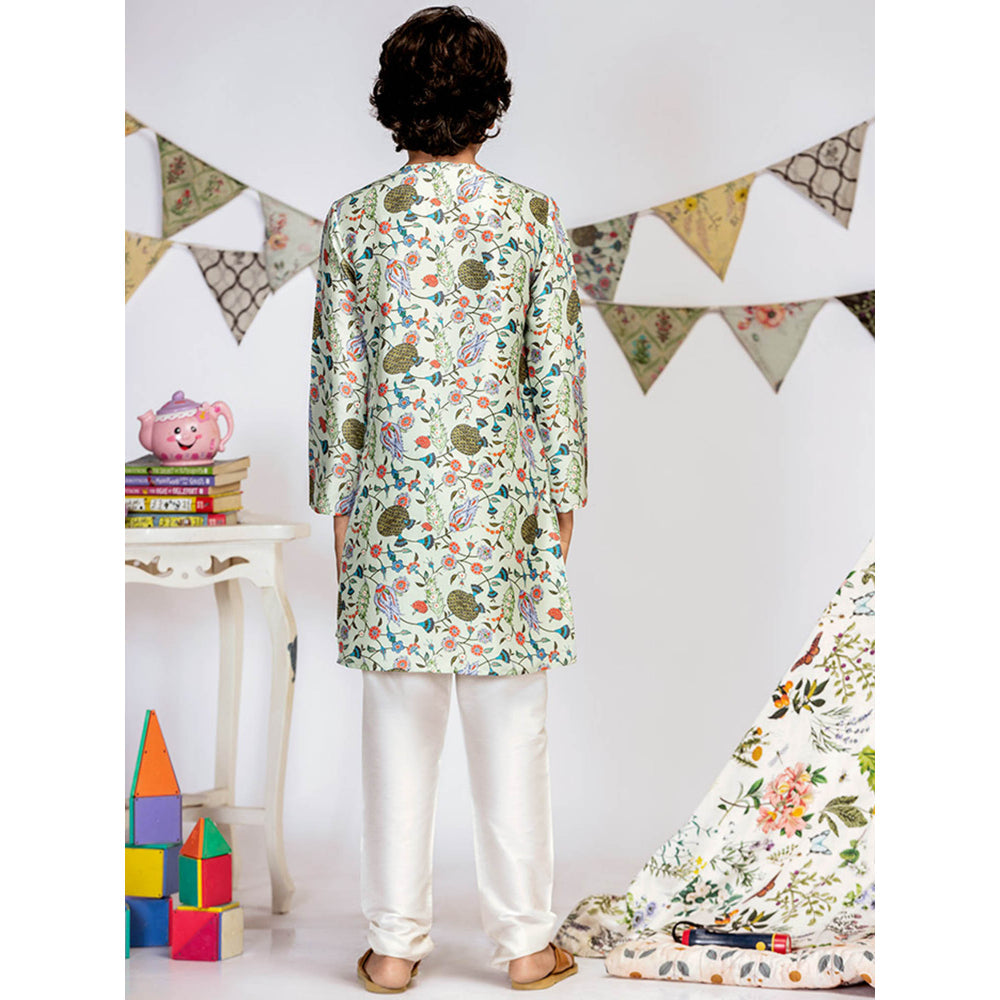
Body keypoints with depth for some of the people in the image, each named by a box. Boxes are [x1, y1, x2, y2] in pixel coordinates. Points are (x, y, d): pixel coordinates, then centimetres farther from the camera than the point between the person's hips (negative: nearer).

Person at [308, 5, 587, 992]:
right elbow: (557, 372, -2)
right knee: (509, 726, 9)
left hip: (394, 501, 1)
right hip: (501, 499, -1)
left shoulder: (352, 220, -1)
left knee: (398, 724, 9)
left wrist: (339, 501, 9)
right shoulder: (533, 217, -4)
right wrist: (561, 497, 8)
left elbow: (338, 375, 0)